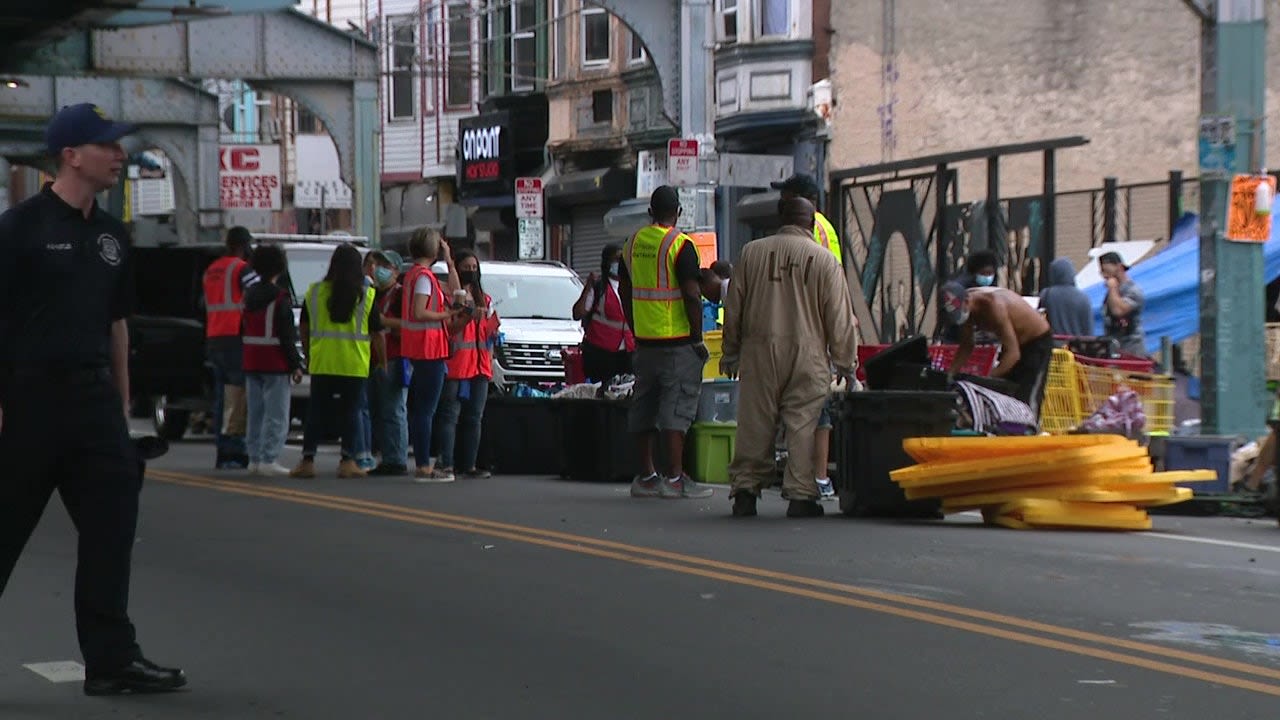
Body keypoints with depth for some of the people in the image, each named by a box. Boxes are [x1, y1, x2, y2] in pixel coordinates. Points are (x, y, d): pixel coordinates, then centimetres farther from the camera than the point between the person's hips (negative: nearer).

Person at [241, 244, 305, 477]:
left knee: (255, 413, 13)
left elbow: (243, 331, 17)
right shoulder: (280, 297, -11)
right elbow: (286, 335, -15)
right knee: (276, 414, -5)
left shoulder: (249, 295, 12)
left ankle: (254, 458, 14)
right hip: (275, 363, -7)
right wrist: (296, 365, -11)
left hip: (251, 363, 7)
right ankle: (268, 460, -11)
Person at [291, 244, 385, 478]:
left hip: (321, 363, 2)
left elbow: (304, 329, 11)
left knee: (317, 412, 7)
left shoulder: (314, 292, 3)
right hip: (354, 364, -2)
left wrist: (308, 356, 22)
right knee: (350, 411, 5)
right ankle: (347, 461, 3)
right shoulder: (367, 295, -3)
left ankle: (308, 459, 3)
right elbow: (377, 333, -1)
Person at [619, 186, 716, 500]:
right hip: (677, 341, -6)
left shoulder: (633, 242, 9)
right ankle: (674, 478, -6)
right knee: (677, 406, -4)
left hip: (644, 341, 6)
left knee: (644, 406, 12)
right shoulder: (680, 245, -11)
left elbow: (624, 290, 15)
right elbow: (691, 296, -16)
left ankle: (645, 476, 16)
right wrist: (698, 339, -9)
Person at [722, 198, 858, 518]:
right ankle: (800, 495, 0)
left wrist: (730, 353, 18)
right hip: (807, 356, -2)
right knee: (803, 425, 1)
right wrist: (846, 364, 10)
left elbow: (733, 308, 9)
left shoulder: (752, 252, 5)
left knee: (754, 422, 6)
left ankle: (745, 491, 8)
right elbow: (840, 320, 1)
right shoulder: (824, 260, 0)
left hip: (759, 351, 2)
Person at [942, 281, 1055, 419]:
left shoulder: (994, 305, -36)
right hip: (1014, 343, 8)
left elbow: (1013, 353, -37)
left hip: (1038, 341, -8)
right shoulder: (966, 305, -12)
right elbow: (966, 346, 4)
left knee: (1026, 401, -16)